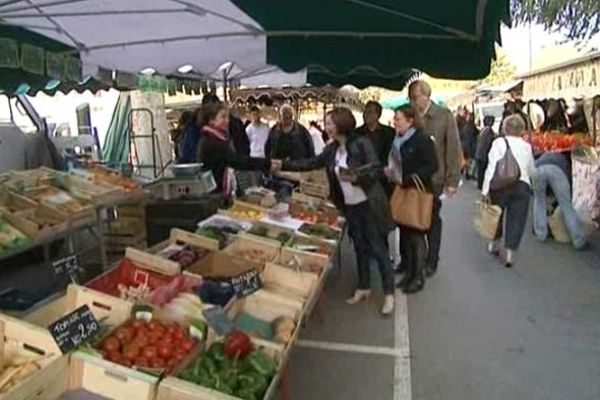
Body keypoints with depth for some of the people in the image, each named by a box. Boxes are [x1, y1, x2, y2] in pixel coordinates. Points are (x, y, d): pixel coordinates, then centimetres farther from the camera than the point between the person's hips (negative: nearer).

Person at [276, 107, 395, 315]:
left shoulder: (362, 144, -15)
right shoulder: (331, 150, 4)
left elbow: (377, 170, -17)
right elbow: (310, 163, 6)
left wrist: (355, 178, -31)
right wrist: (283, 165, 1)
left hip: (370, 205, -6)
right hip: (350, 206, 6)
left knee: (377, 248, 1)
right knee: (360, 248, 16)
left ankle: (389, 294, 13)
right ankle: (364, 288, 30)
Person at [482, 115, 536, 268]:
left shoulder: (499, 142, 3)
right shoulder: (527, 146, 14)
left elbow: (492, 167, -7)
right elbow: (532, 170, 22)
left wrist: (486, 190, -8)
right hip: (522, 185, 2)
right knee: (516, 220, 7)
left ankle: (495, 244, 35)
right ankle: (510, 254, 7)